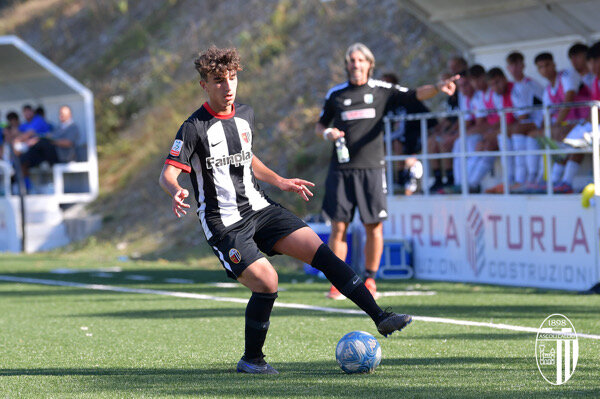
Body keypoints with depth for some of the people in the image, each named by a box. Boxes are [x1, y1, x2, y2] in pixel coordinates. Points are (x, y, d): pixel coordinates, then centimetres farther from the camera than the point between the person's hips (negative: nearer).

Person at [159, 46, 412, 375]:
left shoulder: (245, 115, 9)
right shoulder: (194, 128, -11)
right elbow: (167, 174, -14)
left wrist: (279, 182, 23)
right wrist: (176, 193, -36)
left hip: (259, 209, 6)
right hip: (223, 222, -6)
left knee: (319, 250, -9)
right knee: (266, 282, -21)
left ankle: (380, 317, -9)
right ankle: (251, 360, 0)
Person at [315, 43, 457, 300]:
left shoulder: (382, 91, 6)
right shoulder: (335, 94, 10)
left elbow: (414, 95, -5)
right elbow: (320, 126, 19)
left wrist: (438, 88, -23)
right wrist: (327, 133, -4)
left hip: (371, 168, -1)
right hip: (340, 169, 1)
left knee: (374, 227, -2)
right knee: (338, 226, -2)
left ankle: (369, 280, 10)